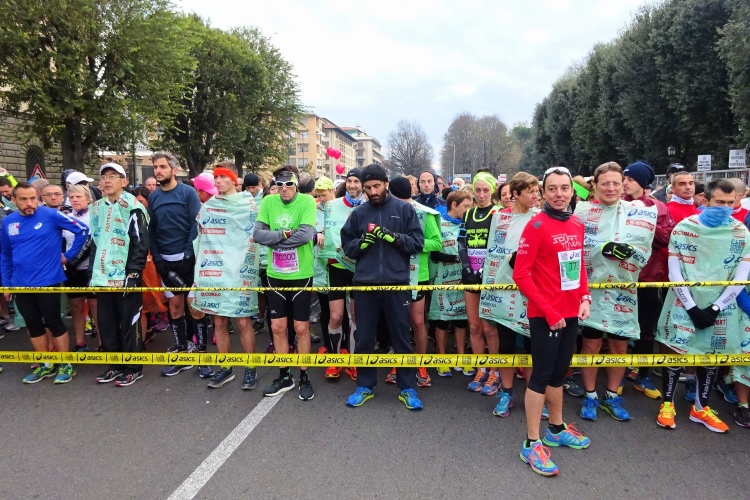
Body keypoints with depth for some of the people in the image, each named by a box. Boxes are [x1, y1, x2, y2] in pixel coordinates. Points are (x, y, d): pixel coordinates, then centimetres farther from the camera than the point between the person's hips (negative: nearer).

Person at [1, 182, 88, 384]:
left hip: (47, 281, -5)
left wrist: (69, 255, -4)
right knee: (33, 325, 13)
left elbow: (82, 230, -5)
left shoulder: (51, 215, -10)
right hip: (21, 284, 5)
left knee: (54, 323, 2)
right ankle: (45, 365, 26)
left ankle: (66, 365, 14)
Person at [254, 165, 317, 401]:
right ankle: (284, 376, 26)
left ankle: (304, 377, 22)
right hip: (275, 275, 4)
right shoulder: (268, 202, 0)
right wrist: (285, 234, -19)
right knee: (277, 327, 10)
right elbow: (257, 234, -8)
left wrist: (274, 238, -15)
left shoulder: (307, 202, -10)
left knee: (301, 327, 6)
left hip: (301, 274, -3)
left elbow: (306, 235, -23)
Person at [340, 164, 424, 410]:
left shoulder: (404, 209, 3)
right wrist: (361, 243, -11)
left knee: (401, 336, 8)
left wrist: (394, 237, -16)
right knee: (364, 338, 9)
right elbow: (347, 246, 9)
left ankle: (407, 388, 22)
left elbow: (418, 242, -1)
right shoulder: (358, 213, 8)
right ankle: (364, 386, 26)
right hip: (365, 283, 2)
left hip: (397, 282, -1)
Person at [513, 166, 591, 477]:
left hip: (571, 313, 7)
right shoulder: (537, 225, -13)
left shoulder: (578, 225, 8)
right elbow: (520, 274, -17)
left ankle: (557, 429, 35)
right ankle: (531, 444, 10)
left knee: (559, 372, 18)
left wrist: (584, 298, 4)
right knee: (542, 374, -1)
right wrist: (548, 311, -17)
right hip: (544, 315, -7)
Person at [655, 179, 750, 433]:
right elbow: (674, 273, -7)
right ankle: (667, 404, 19)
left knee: (711, 356, 11)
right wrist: (692, 308, -12)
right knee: (675, 352, 2)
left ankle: (701, 408, 28)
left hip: (720, 308, 2)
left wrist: (715, 308, -9)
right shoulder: (684, 228, -7)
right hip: (684, 303, -2)